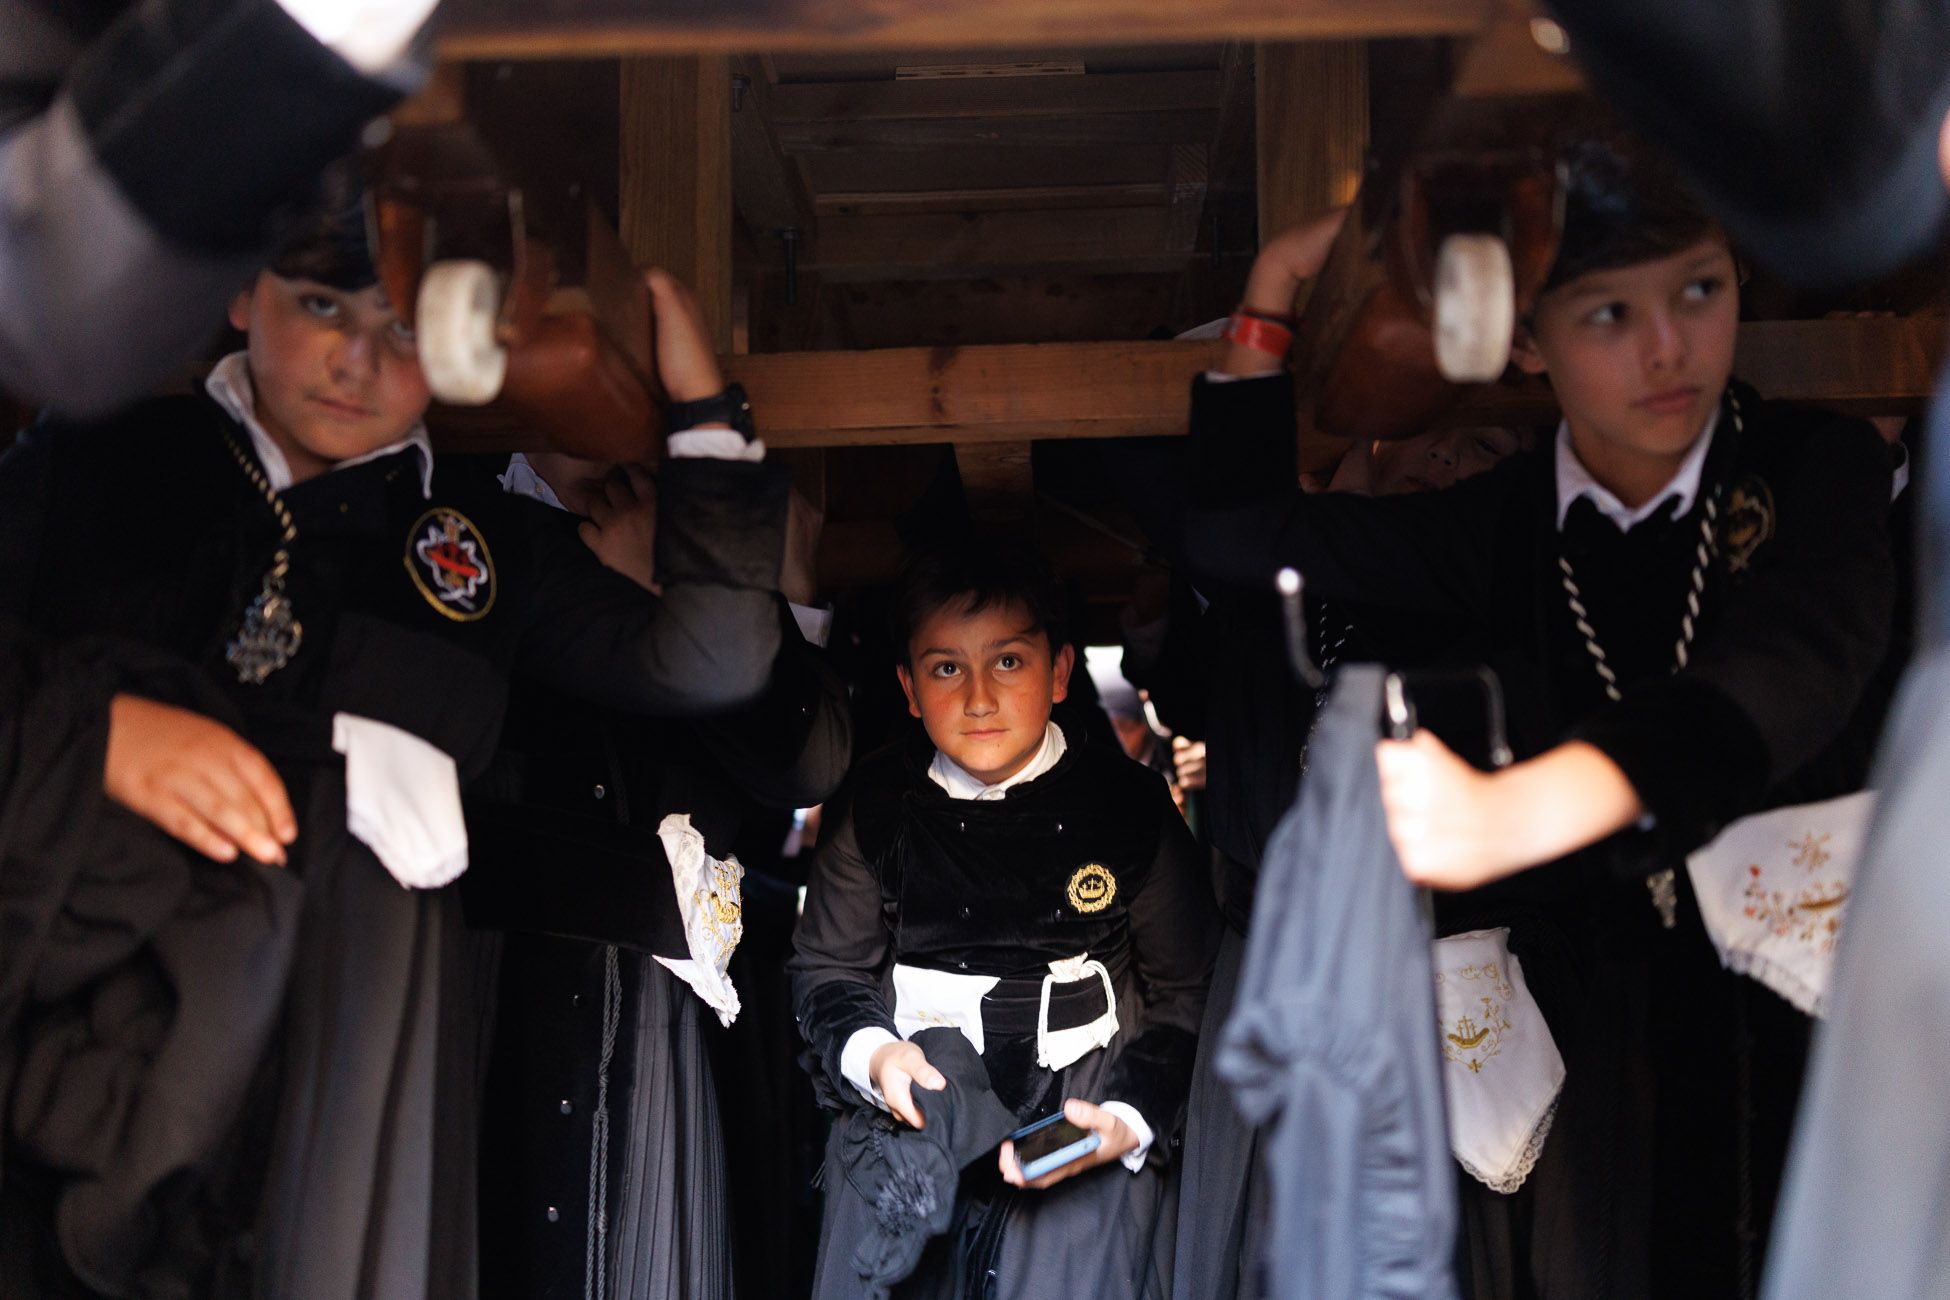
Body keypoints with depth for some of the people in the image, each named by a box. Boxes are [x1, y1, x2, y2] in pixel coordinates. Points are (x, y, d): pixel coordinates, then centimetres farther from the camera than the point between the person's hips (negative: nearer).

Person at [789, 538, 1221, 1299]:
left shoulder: (1128, 806, -1)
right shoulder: (879, 805, 4)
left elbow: (1188, 994, 2)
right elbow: (825, 969, 9)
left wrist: (1127, 1122, -11)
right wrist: (871, 1054, -11)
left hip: (1083, 1149, -1)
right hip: (904, 1129, 2)